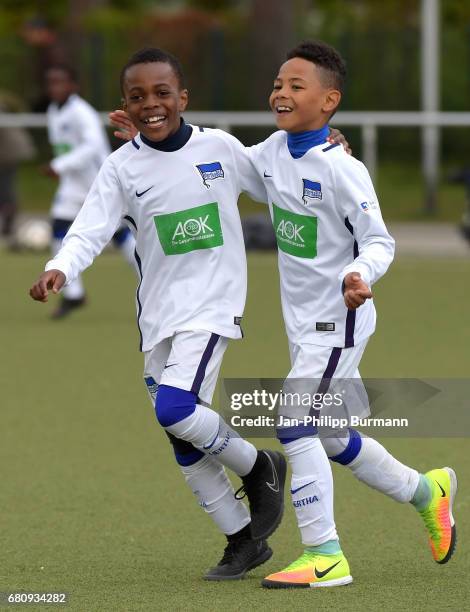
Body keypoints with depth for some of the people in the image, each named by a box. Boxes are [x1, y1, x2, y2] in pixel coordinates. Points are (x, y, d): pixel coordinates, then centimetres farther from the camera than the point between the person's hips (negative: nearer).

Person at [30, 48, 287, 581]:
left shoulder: (219, 147, -2)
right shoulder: (122, 167, -2)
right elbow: (91, 228, -14)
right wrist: (60, 269, -33)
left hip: (212, 304, -3)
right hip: (157, 314, 3)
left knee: (175, 407, -25)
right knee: (186, 446, 7)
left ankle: (257, 467, 1)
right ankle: (244, 541, 22)